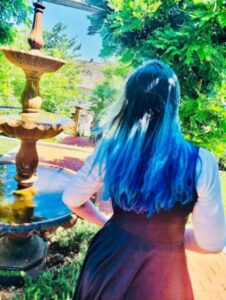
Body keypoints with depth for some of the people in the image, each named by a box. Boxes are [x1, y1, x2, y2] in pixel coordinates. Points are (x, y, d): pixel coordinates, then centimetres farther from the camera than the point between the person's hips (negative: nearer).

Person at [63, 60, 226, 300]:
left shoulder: (109, 149, -16)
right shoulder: (200, 163, -23)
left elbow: (72, 200, -2)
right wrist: (168, 235, 4)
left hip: (110, 255, 2)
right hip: (161, 273, -1)